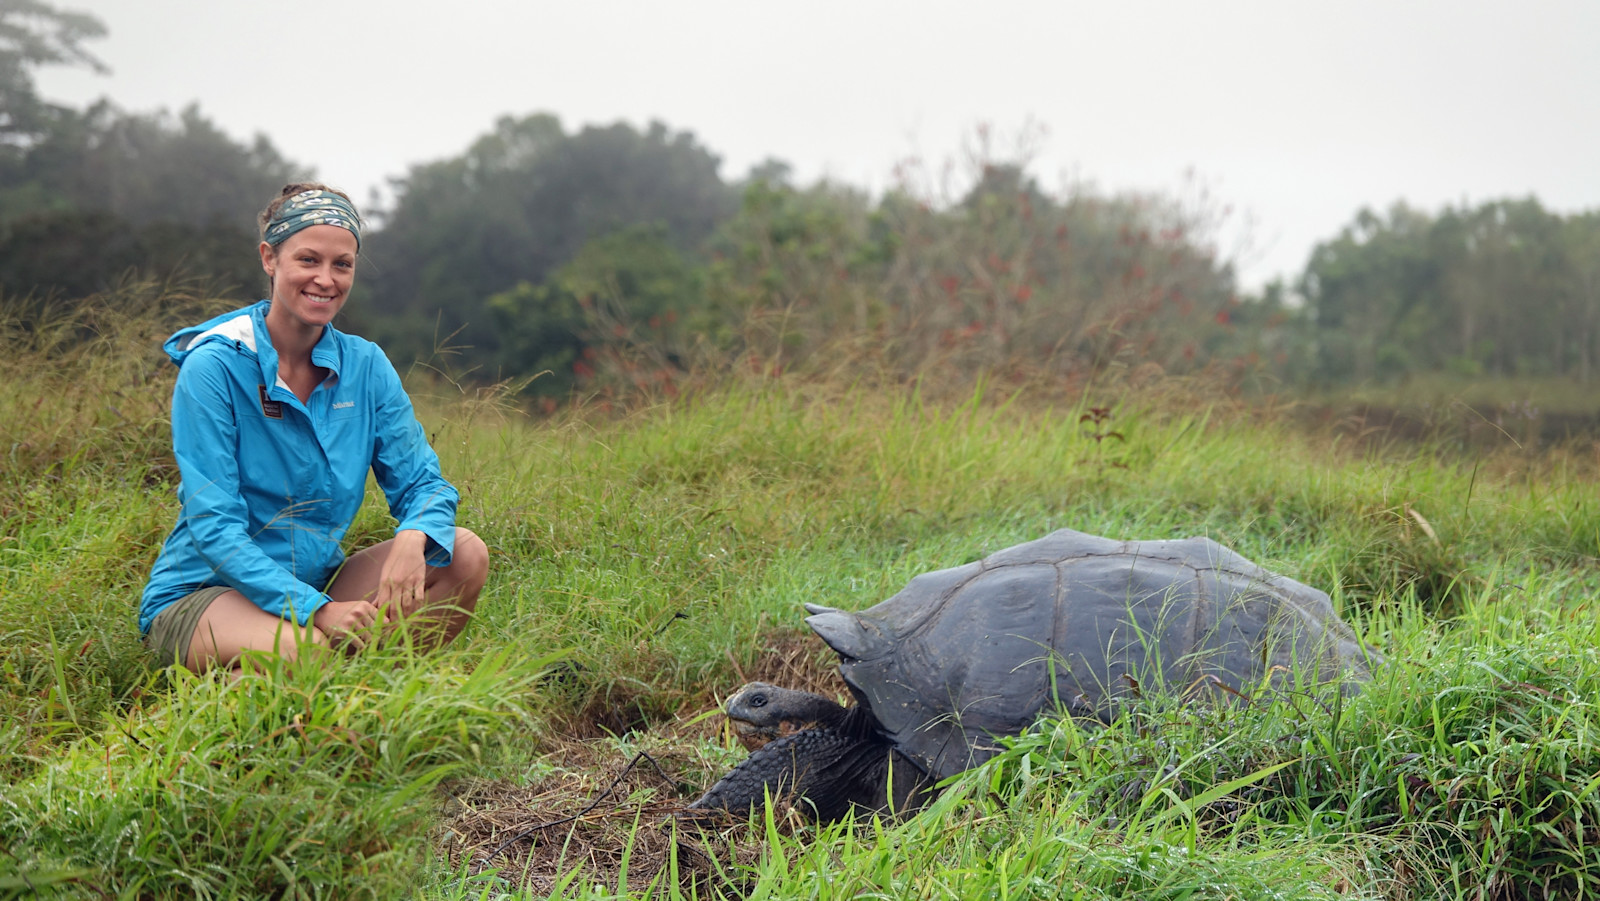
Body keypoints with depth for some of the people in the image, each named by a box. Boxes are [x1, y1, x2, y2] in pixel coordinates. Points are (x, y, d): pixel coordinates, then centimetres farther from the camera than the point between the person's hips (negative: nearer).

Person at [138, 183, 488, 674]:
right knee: (304, 652, -37)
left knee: (465, 554, -15)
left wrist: (413, 538, -24)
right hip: (201, 593, -5)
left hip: (315, 583, 6)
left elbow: (422, 483, 2)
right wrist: (316, 609, -30)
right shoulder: (213, 367, -13)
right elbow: (214, 527, -18)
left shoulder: (366, 366, 2)